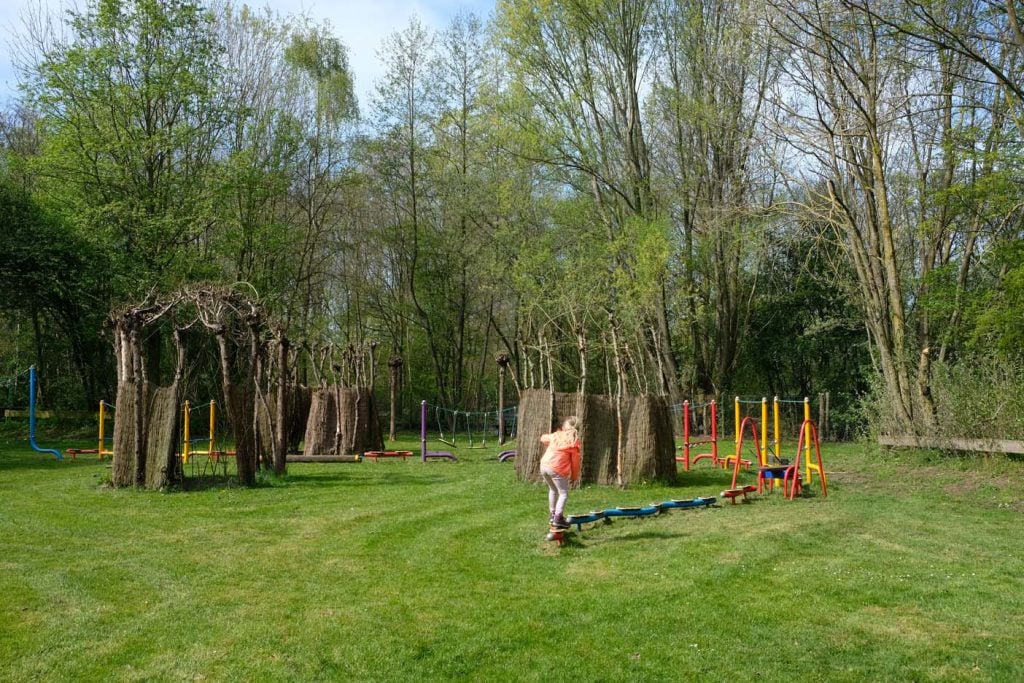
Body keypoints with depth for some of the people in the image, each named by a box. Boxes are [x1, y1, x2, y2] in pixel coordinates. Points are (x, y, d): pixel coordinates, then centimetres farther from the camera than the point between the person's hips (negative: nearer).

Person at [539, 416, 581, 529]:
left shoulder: (556, 435, 15)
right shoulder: (574, 441, -1)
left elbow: (543, 438, 36)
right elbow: (575, 461, 1)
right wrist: (575, 477, 11)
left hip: (544, 465, 6)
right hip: (556, 469, -6)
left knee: (553, 490, 25)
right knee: (564, 493, 2)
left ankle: (553, 515, 32)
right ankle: (558, 519, -9)